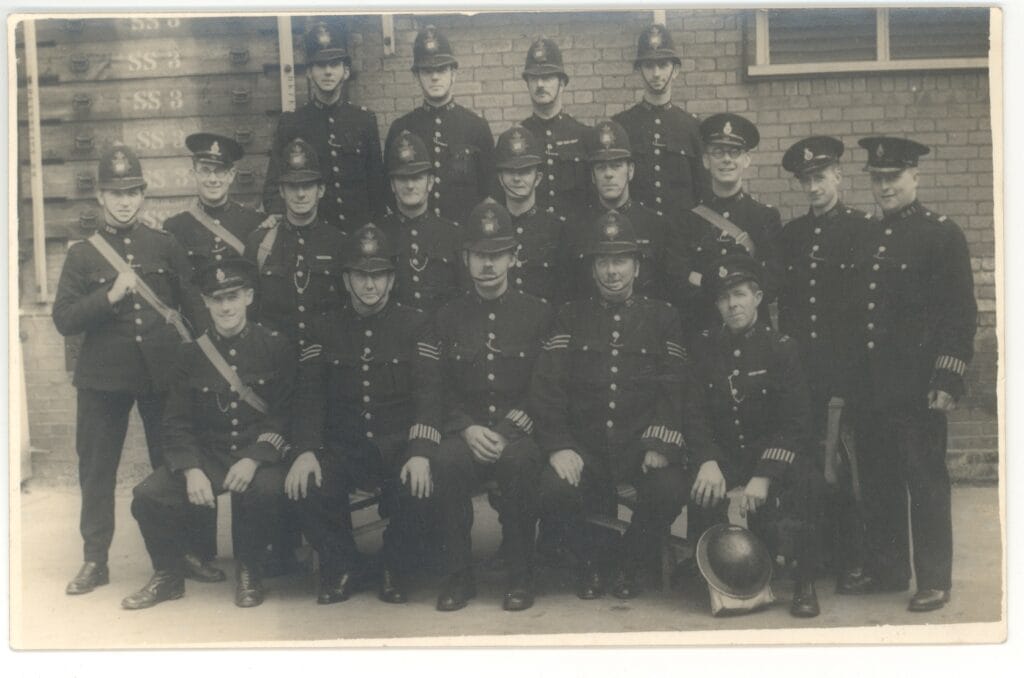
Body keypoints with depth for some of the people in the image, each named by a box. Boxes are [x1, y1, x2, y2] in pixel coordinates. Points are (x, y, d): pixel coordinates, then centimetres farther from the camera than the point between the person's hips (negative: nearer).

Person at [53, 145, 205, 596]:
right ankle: (95, 561, 16)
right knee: (96, 469, 5)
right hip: (103, 377, 0)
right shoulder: (82, 254, 4)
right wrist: (110, 296, -17)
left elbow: (195, 305, 12)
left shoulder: (165, 246, 7)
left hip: (162, 373, 0)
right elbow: (64, 320, -4)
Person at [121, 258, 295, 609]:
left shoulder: (276, 347, 0)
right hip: (205, 455, 3)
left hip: (259, 453, -3)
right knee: (147, 496, -20)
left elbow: (286, 416, -3)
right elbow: (178, 423, 4)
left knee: (265, 489, -36)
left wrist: (253, 459, -19)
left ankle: (248, 572, -7)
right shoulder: (190, 354, 6)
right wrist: (192, 471, -14)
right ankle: (169, 574, 6)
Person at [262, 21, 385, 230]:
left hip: (361, 231, 1)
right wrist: (278, 220, -17)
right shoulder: (290, 122, 2)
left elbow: (377, 181, 9)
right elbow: (274, 183, 0)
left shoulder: (365, 119, 6)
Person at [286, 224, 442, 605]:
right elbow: (310, 397, 4)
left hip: (399, 445, -2)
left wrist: (421, 453, -21)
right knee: (306, 488, -26)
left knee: (418, 490, -32)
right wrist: (305, 451, -15)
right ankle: (343, 568, 1)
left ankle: (395, 568, -1)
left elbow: (427, 393, -5)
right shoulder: (325, 331, 12)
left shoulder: (414, 325, 6)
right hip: (343, 447, 2)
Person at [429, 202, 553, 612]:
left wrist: (526, 419, -11)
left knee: (519, 461, -35)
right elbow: (442, 389, 8)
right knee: (446, 462, -32)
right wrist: (468, 428, -9)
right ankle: (458, 575, -17)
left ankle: (520, 575, -19)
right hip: (466, 428, 1)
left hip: (519, 428, -1)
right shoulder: (449, 317, 12)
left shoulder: (538, 314, 9)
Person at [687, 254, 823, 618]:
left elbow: (796, 422, -12)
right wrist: (706, 461, -22)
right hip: (722, 453, 1)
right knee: (700, 490, -31)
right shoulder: (704, 348, 3)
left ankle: (805, 583, -12)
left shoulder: (780, 347, -4)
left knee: (806, 482, -32)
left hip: (774, 452, -1)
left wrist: (764, 475, -26)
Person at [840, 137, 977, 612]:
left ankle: (934, 581, 8)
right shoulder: (866, 238, 14)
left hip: (916, 385, -6)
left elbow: (961, 313, -8)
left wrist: (948, 380, -15)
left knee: (925, 481, -1)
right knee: (877, 481, 11)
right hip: (869, 386, 6)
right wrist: (850, 379, 13)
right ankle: (885, 569, 23)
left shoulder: (942, 234, -4)